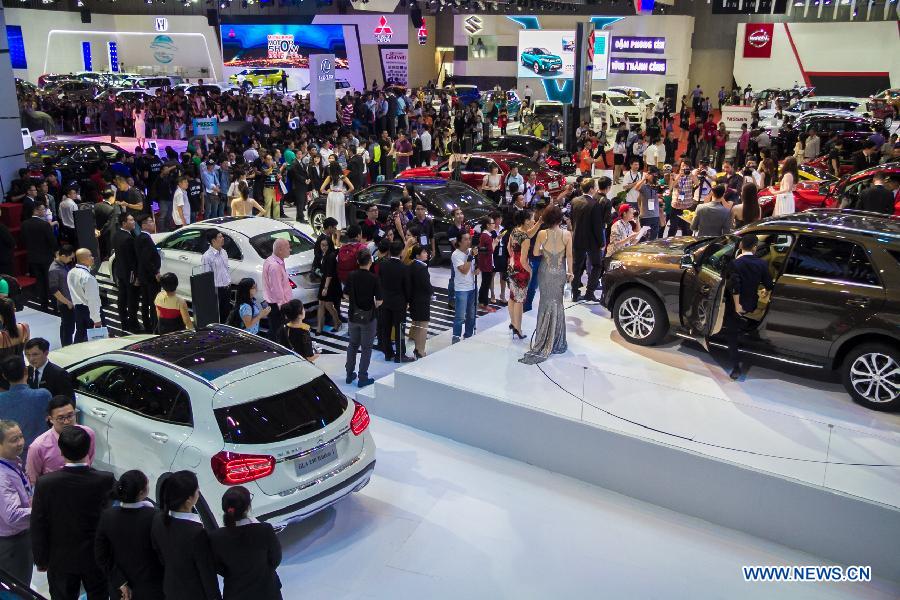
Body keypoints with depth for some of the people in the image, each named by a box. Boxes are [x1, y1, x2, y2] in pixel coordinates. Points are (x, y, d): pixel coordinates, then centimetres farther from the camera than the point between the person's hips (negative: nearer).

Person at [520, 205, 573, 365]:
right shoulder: (567, 234, -10)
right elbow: (569, 256, -7)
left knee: (546, 302, 11)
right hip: (560, 273, 0)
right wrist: (570, 272, 4)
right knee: (557, 302, 14)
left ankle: (543, 338, 14)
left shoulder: (542, 234, -11)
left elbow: (535, 253, -4)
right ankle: (556, 340, 21)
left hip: (545, 272, 0)